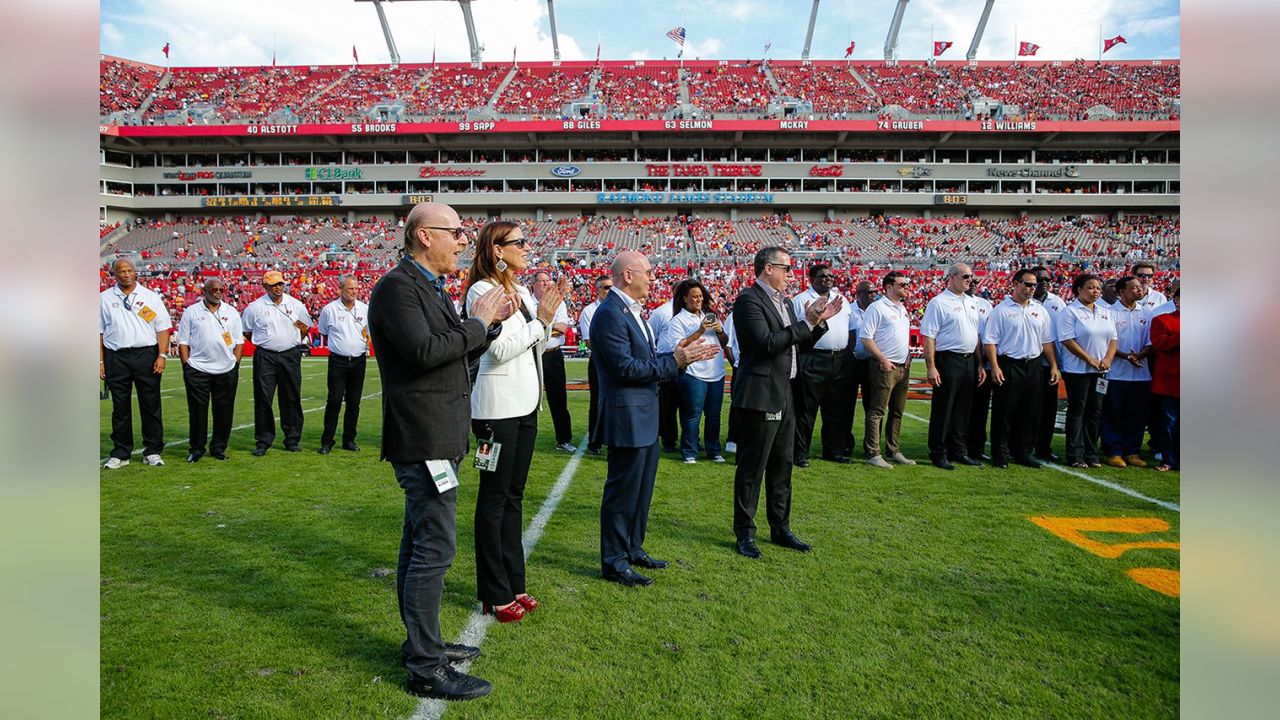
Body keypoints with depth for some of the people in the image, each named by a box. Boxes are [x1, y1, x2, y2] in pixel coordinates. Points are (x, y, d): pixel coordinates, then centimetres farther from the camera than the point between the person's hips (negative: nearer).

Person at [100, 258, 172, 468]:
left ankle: (152, 451, 10)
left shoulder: (151, 297, 7)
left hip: (146, 354, -1)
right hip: (116, 357, 1)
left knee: (150, 405, 2)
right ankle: (120, 453, 15)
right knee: (120, 407, 6)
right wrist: (100, 362, 3)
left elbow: (162, 328, 3)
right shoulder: (104, 299, 9)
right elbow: (99, 332, 9)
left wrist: (162, 356, -7)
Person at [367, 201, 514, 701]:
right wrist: (477, 323, -15)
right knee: (434, 550, -6)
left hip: (434, 437, 11)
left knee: (419, 544, 18)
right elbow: (424, 351, -26)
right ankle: (426, 668, 5)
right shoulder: (397, 286, -15)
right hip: (423, 439, -11)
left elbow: (453, 352, 18)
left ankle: (420, 642, 31)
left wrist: (491, 323, 4)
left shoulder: (429, 286, 16)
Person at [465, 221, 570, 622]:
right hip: (497, 406, -8)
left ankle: (513, 583, 26)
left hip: (526, 405, 8)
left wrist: (547, 317, 1)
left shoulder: (522, 292, 12)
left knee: (514, 496, 14)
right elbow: (501, 349, -19)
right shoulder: (483, 290, -11)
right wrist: (540, 320, -10)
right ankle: (494, 595, 13)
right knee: (494, 498, 2)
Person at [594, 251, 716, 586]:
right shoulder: (610, 314, -18)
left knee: (642, 488, 19)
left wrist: (682, 355, 1)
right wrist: (675, 361, -20)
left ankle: (633, 548, 33)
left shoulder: (633, 310, 13)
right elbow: (625, 368, -24)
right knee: (622, 490, 1)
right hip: (627, 417, -10)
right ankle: (614, 562, 14)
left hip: (645, 416, 10)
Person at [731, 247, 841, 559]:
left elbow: (798, 345, 18)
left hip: (784, 395, 9)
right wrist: (806, 323, -19)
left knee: (782, 466, 16)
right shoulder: (749, 300, -13)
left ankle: (780, 528, 28)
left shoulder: (785, 302, 15)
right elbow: (766, 342, -23)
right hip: (760, 396, -9)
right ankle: (744, 533, 13)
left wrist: (820, 322, 5)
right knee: (752, 468, 1)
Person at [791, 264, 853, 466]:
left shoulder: (842, 299, 17)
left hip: (840, 360, 6)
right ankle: (800, 453, 4)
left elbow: (852, 326, 22)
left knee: (837, 410, 11)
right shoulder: (801, 300, -1)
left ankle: (835, 450, 22)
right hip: (813, 360, -6)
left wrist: (849, 354, 15)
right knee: (806, 410, -2)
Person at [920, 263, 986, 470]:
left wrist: (980, 365, 16)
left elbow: (977, 336, 21)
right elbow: (929, 337, -13)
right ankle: (938, 454, 7)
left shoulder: (972, 303, 16)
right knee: (943, 409, -1)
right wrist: (931, 368, -18)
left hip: (969, 361, 7)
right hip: (948, 360, -7)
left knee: (963, 410, 12)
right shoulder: (938, 303, -8)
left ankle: (958, 451, 22)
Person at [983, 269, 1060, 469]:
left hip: (1034, 366, 5)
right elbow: (990, 341, -8)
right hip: (1008, 366, -5)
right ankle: (1000, 453, 7)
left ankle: (1023, 452, 19)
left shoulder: (1040, 310, 12)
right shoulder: (1001, 310, -4)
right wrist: (995, 367, -17)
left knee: (1030, 413, 9)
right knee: (1004, 413, -1)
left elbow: (1047, 341, 15)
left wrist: (1054, 366, 8)